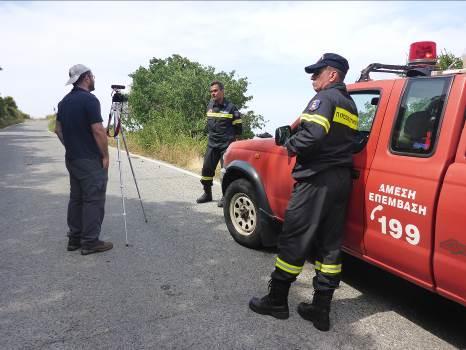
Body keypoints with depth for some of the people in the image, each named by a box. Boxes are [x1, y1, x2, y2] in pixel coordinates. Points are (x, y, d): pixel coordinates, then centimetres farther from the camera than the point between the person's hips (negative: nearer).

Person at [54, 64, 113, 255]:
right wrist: (105, 155, -11)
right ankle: (90, 242, 1)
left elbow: (58, 129, 17)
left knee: (76, 198, 13)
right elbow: (98, 131, -19)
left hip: (72, 158, 9)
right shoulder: (89, 99, -15)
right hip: (91, 160, -9)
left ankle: (75, 238, 20)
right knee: (93, 200, -3)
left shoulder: (64, 101, 12)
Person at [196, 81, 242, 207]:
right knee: (207, 169, 6)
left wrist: (233, 140, 2)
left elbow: (238, 127, -1)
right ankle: (207, 193, 21)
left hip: (227, 145, -5)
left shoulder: (230, 107, -7)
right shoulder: (210, 105, 8)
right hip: (212, 144, 5)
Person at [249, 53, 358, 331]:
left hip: (316, 180, -9)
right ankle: (321, 310, 16)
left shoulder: (325, 98, -7)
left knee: (293, 240, 0)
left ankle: (277, 301, 12)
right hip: (342, 181, 9)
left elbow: (313, 134, -23)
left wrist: (291, 145, -5)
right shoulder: (350, 105, 21)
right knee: (330, 246, 9)